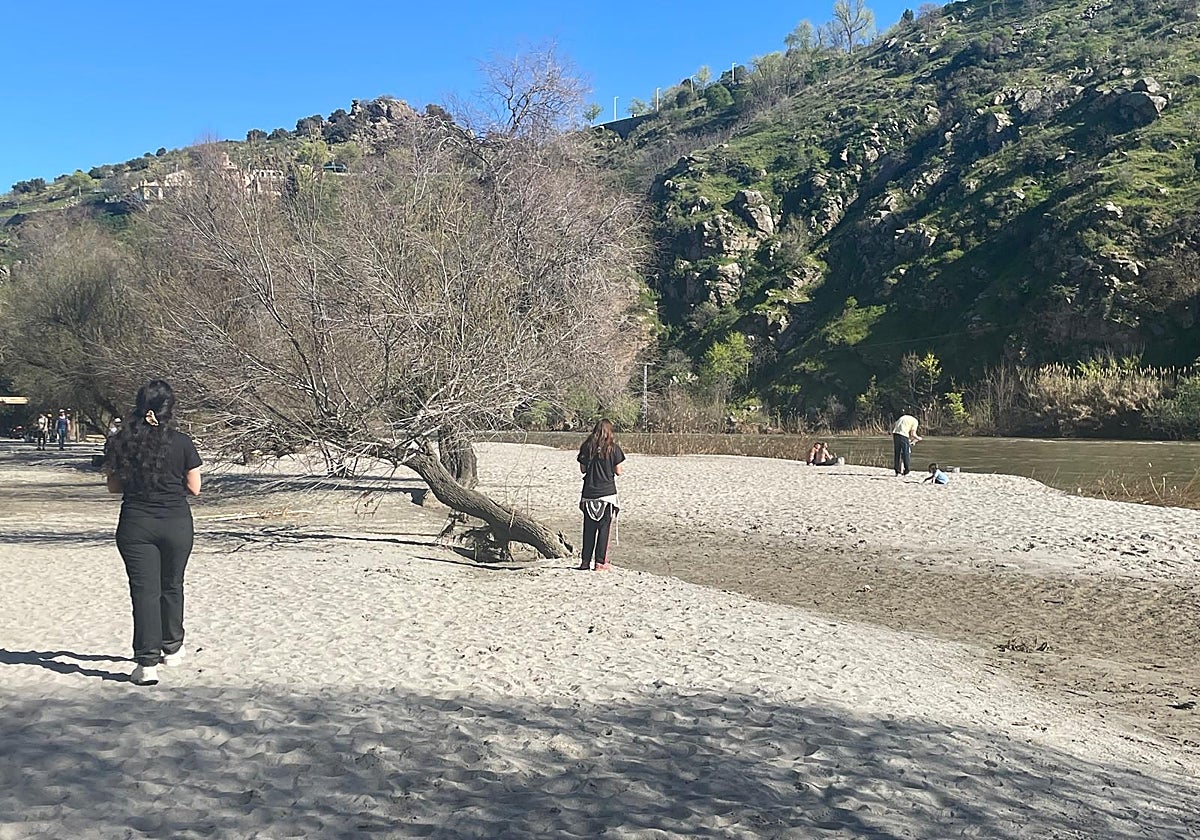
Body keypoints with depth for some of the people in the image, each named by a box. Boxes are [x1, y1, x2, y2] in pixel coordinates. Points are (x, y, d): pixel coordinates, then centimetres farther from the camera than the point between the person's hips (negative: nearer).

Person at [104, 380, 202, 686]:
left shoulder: (122, 442, -3)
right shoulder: (182, 442, -7)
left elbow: (114, 486, 5)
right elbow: (194, 488, -3)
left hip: (135, 524, 0)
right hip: (176, 523, 0)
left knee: (144, 591, 0)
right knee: (172, 587, 18)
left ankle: (148, 662, -6)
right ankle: (172, 649, 32)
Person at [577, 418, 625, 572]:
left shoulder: (586, 447, 3)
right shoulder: (613, 448, -5)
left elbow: (583, 469, 6)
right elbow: (618, 471, -3)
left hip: (589, 493, 3)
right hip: (607, 492, -3)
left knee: (589, 529, 10)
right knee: (604, 528, 2)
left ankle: (586, 561, 14)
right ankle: (600, 562, 1)